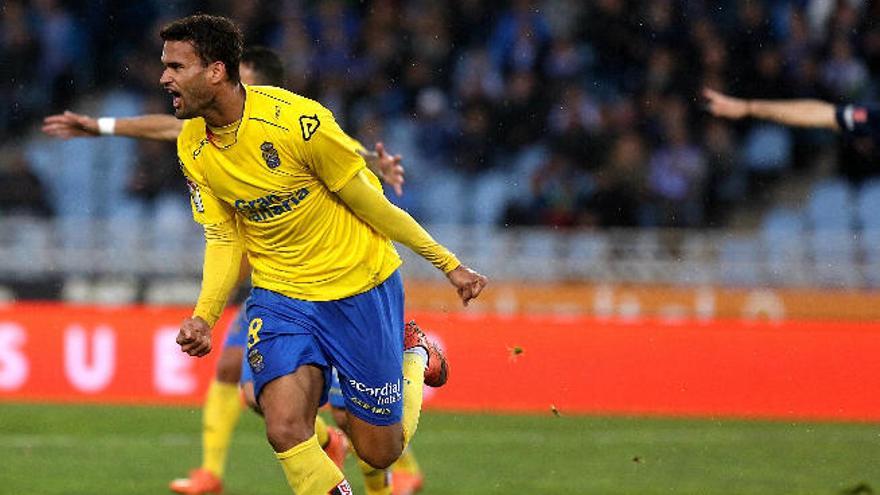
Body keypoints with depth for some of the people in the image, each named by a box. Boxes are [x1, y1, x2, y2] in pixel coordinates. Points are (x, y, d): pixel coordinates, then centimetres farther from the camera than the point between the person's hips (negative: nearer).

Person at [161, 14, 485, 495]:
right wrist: (204, 316, -14)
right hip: (279, 295, 4)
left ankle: (413, 355, 35)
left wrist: (449, 264, -5)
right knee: (285, 431, -19)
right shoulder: (193, 148, -6)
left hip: (360, 287, -4)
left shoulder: (297, 121, -24)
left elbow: (370, 202, -13)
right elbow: (223, 239, 3)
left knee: (380, 451, 6)